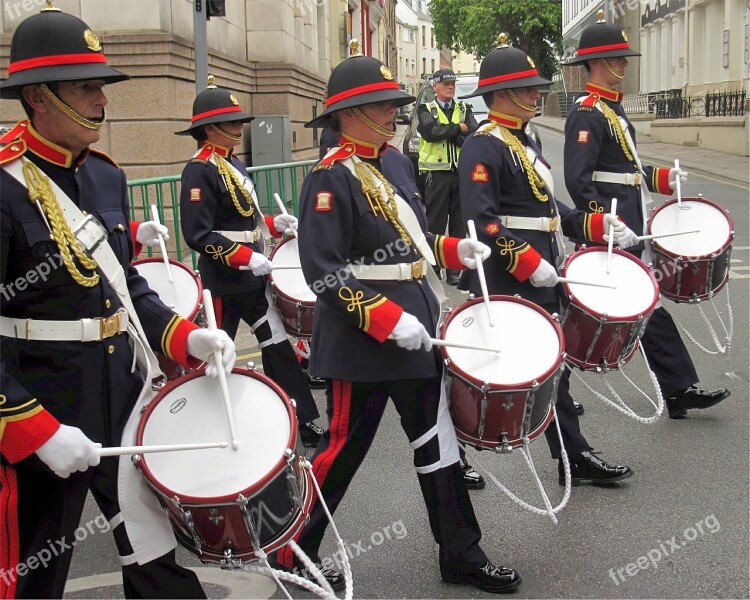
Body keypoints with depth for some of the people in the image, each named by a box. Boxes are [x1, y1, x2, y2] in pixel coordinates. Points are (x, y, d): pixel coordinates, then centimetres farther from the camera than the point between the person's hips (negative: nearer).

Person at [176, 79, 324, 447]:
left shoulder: (233, 163, 11)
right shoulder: (199, 171, -16)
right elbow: (198, 236, -22)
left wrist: (272, 224, 6)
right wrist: (246, 258, -23)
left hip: (253, 279, 9)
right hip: (224, 283, -9)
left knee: (278, 346, 9)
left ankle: (304, 422, 15)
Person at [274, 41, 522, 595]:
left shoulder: (396, 162, 9)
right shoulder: (330, 179, -15)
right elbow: (324, 272, -21)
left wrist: (452, 250, 5)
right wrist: (387, 319, -26)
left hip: (415, 329, 8)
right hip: (361, 343, -8)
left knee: (437, 442, 13)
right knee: (344, 449, 5)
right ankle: (293, 551, 26)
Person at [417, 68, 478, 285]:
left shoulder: (464, 109, 14)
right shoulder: (426, 110, 5)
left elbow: (473, 135, -2)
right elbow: (430, 132, -15)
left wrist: (446, 133, -10)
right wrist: (458, 128, -7)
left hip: (462, 172, 3)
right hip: (437, 173, -3)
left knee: (459, 223, 5)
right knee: (435, 223, -2)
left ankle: (455, 269, 11)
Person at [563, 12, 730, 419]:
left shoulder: (613, 108, 16)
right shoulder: (587, 114, -15)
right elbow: (578, 182, -22)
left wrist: (662, 178, 11)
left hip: (629, 229, 9)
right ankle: (678, 390, 5)